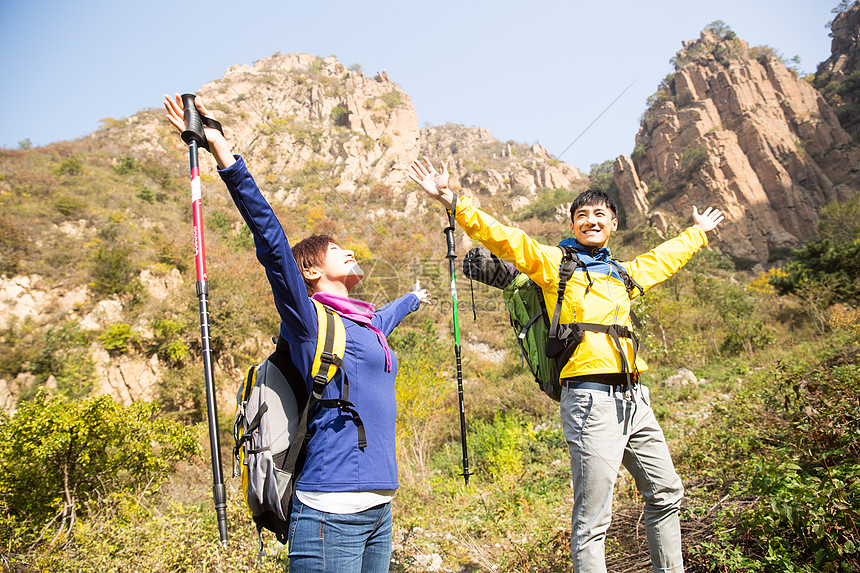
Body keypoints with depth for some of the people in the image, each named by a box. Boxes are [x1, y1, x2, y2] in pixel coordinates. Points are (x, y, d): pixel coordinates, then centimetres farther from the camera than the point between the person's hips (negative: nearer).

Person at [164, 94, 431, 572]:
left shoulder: (369, 325, 18)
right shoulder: (309, 320, -4)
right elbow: (272, 241, -17)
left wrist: (414, 297, 63)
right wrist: (224, 154, -27)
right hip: (331, 511, -8)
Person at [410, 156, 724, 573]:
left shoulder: (624, 273, 22)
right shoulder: (553, 263, 4)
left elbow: (664, 258, 41)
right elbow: (503, 238, -7)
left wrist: (698, 232, 55)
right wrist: (452, 201, -17)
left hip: (634, 398, 7)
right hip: (591, 398, -7)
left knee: (666, 494, 17)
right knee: (592, 517, -5)